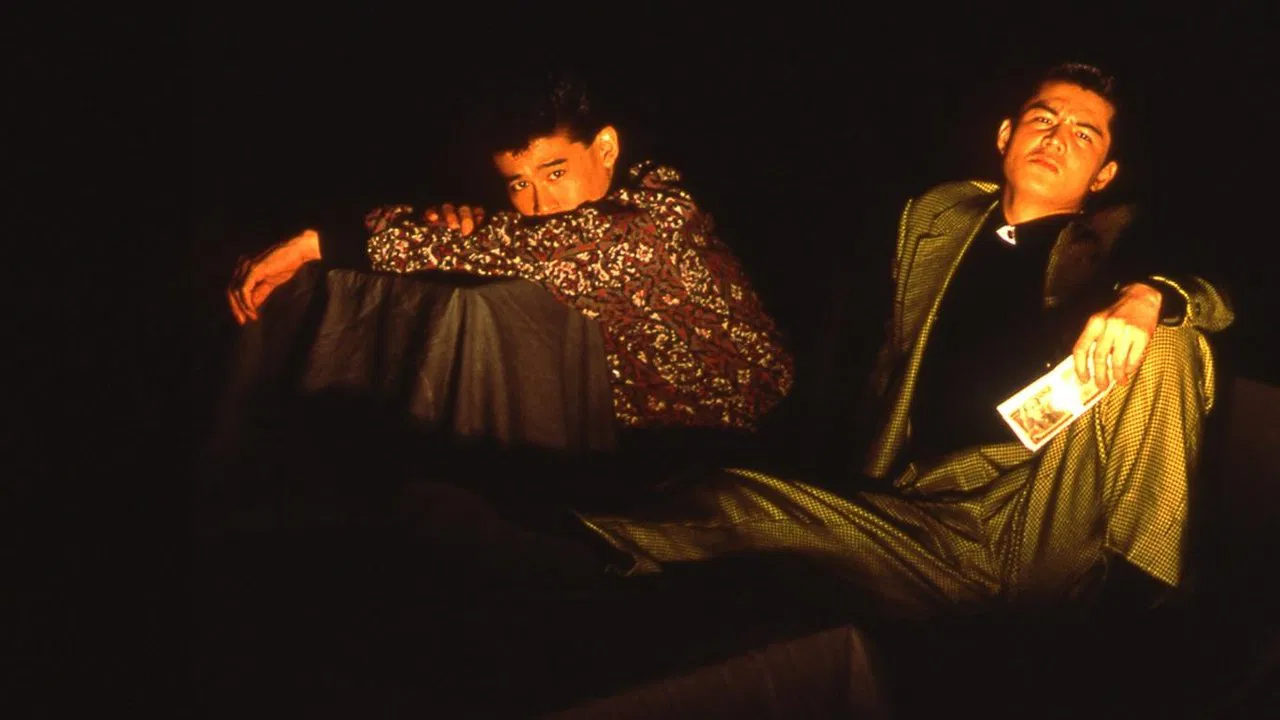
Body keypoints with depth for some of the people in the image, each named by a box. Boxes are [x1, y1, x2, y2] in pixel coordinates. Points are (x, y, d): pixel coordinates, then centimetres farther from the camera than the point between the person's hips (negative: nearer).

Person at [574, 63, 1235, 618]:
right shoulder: (935, 217, 23)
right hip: (919, 511, 1)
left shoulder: (1114, 245, 15)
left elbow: (1212, 295, -1)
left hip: (1049, 531, -1)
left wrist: (1144, 297, -24)